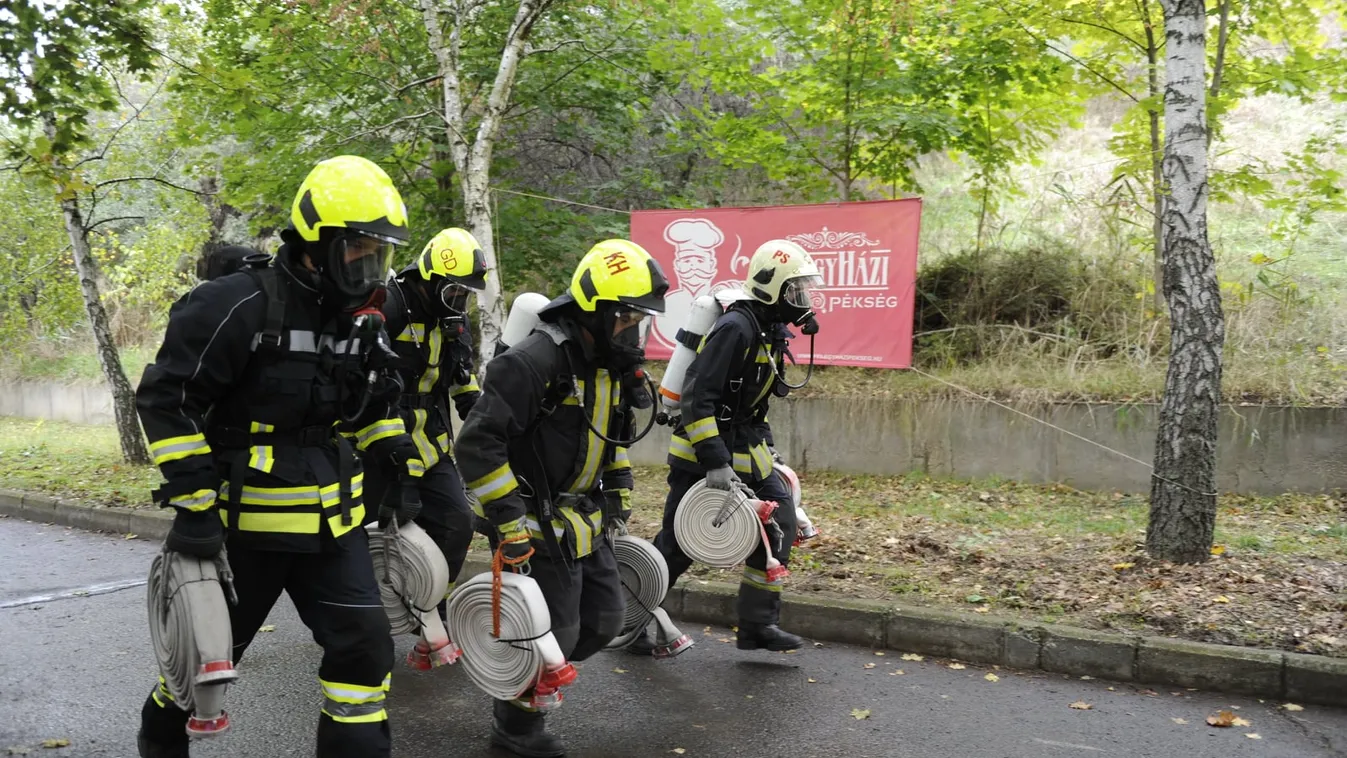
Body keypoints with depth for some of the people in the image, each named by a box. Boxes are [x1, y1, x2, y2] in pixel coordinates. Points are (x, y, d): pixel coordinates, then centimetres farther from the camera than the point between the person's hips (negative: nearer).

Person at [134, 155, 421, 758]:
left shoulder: (363, 320, 5)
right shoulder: (239, 306, -18)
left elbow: (375, 403, 20)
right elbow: (166, 399, -17)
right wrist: (194, 503, -20)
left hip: (332, 521, 5)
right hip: (243, 522, -5)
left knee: (364, 645, -4)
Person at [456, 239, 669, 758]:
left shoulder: (611, 363, 6)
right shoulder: (536, 361, -23)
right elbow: (478, 443, -26)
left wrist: (619, 492, 19)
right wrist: (510, 523, -25)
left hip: (586, 524, 9)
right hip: (541, 529, -9)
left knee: (604, 621, 13)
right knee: (553, 634, -1)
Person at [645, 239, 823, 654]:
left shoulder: (773, 332, 10)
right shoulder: (736, 328, -20)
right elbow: (697, 397, -26)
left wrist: (767, 451, 21)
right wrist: (715, 461, -28)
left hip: (741, 448, 9)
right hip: (701, 452, -9)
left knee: (779, 522, 0)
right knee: (678, 543, 1)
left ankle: (758, 624, 9)